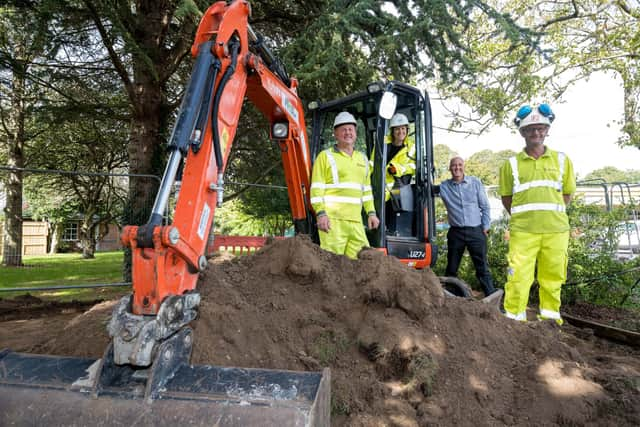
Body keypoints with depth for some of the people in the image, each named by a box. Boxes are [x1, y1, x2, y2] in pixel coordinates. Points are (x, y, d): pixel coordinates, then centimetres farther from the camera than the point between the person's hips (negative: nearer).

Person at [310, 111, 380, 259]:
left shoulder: (362, 158, 22)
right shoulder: (325, 156, 4)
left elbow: (366, 189, 25)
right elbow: (317, 189, -4)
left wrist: (371, 212, 15)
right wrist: (321, 213, -15)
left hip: (355, 220, 6)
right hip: (332, 219, -6)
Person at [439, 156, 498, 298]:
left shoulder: (475, 182, 4)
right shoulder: (443, 187, 2)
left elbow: (485, 206, 7)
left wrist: (486, 226, 2)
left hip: (476, 231, 0)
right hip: (456, 232, 1)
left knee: (482, 268, 2)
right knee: (451, 269, 8)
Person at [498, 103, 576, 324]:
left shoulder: (561, 160, 10)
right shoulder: (512, 164, 5)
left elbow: (567, 193, 15)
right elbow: (506, 198, 9)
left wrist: (552, 214, 6)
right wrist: (522, 217, 2)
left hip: (556, 230, 2)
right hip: (523, 231, -2)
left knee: (552, 277, 8)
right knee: (518, 276, -6)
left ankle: (550, 318, 24)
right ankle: (514, 318, 5)